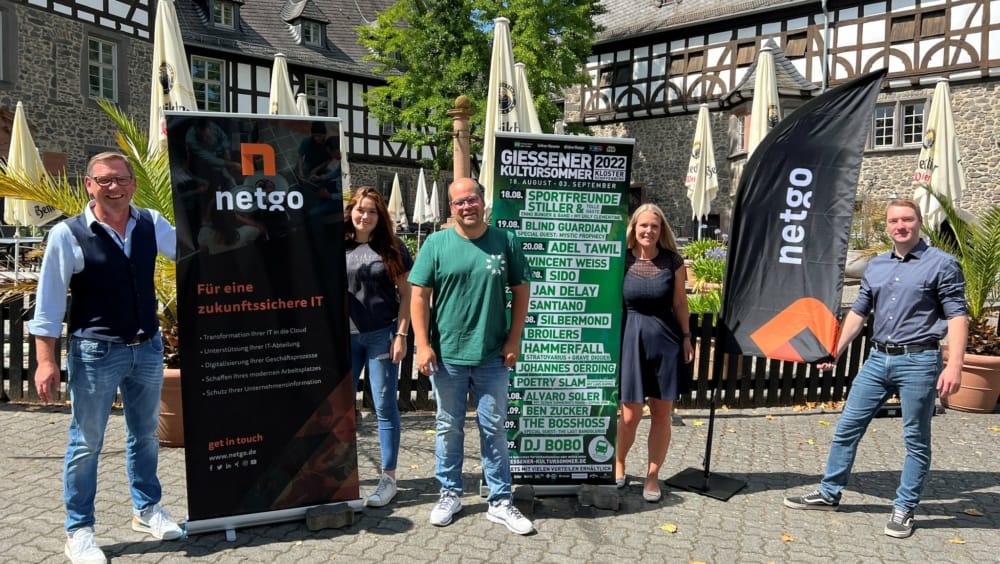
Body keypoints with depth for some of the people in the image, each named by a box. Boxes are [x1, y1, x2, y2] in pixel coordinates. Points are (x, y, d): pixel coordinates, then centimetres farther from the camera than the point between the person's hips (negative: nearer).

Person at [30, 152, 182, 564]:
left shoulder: (152, 224, 0)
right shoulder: (68, 234, -11)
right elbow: (49, 301, -9)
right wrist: (46, 360, -11)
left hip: (147, 347, 4)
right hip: (95, 352, -4)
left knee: (145, 434, 17)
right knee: (86, 442, 8)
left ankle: (147, 509, 36)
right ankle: (79, 530, 24)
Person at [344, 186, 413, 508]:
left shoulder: (391, 247, -1)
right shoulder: (338, 247, 5)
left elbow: (406, 293, -2)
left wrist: (401, 334, -8)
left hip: (381, 336, -3)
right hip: (345, 335, 3)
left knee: (384, 406, 3)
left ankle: (389, 479, 13)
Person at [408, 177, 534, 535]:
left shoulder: (504, 241, 0)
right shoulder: (436, 244, -2)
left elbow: (520, 291, 4)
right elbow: (420, 296, -2)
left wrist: (513, 341, -2)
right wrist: (422, 345, -9)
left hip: (492, 357, 0)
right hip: (447, 355, 0)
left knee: (494, 429, 10)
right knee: (449, 428, 13)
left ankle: (500, 502, 22)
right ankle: (450, 494, 31)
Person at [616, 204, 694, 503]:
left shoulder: (672, 261, 1)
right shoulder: (622, 260, -3)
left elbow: (680, 302, 8)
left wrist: (686, 337, 7)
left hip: (666, 339, 2)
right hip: (631, 338, -1)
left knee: (662, 414, 6)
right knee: (630, 415, 3)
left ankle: (653, 476, 24)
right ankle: (618, 464, 31)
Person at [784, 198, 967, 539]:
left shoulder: (942, 264, -4)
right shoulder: (876, 266, 12)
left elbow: (957, 316, -9)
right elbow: (858, 313, 17)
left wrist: (954, 366, -18)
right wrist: (835, 351, 13)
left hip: (919, 362, -5)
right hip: (877, 359, 6)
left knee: (916, 440, 6)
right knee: (847, 428, 9)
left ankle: (904, 509, 20)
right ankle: (829, 494, 21)